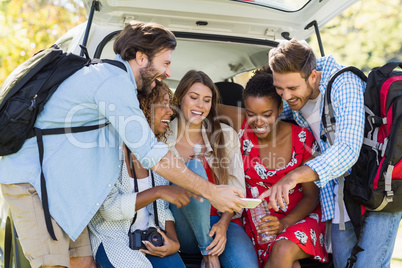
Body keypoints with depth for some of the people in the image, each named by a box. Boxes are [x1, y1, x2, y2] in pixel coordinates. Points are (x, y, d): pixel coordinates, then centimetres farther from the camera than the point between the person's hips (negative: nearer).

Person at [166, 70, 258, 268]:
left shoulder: (226, 136, 8)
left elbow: (237, 189, 4)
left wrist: (223, 224, -14)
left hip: (221, 222, 0)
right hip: (186, 232, 0)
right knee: (193, 168, -30)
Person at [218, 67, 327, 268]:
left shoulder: (302, 139, -10)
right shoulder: (241, 126, -8)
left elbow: (311, 195, -4)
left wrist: (284, 223, -23)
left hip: (299, 216, 0)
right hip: (258, 219, 1)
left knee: (284, 250, -33)